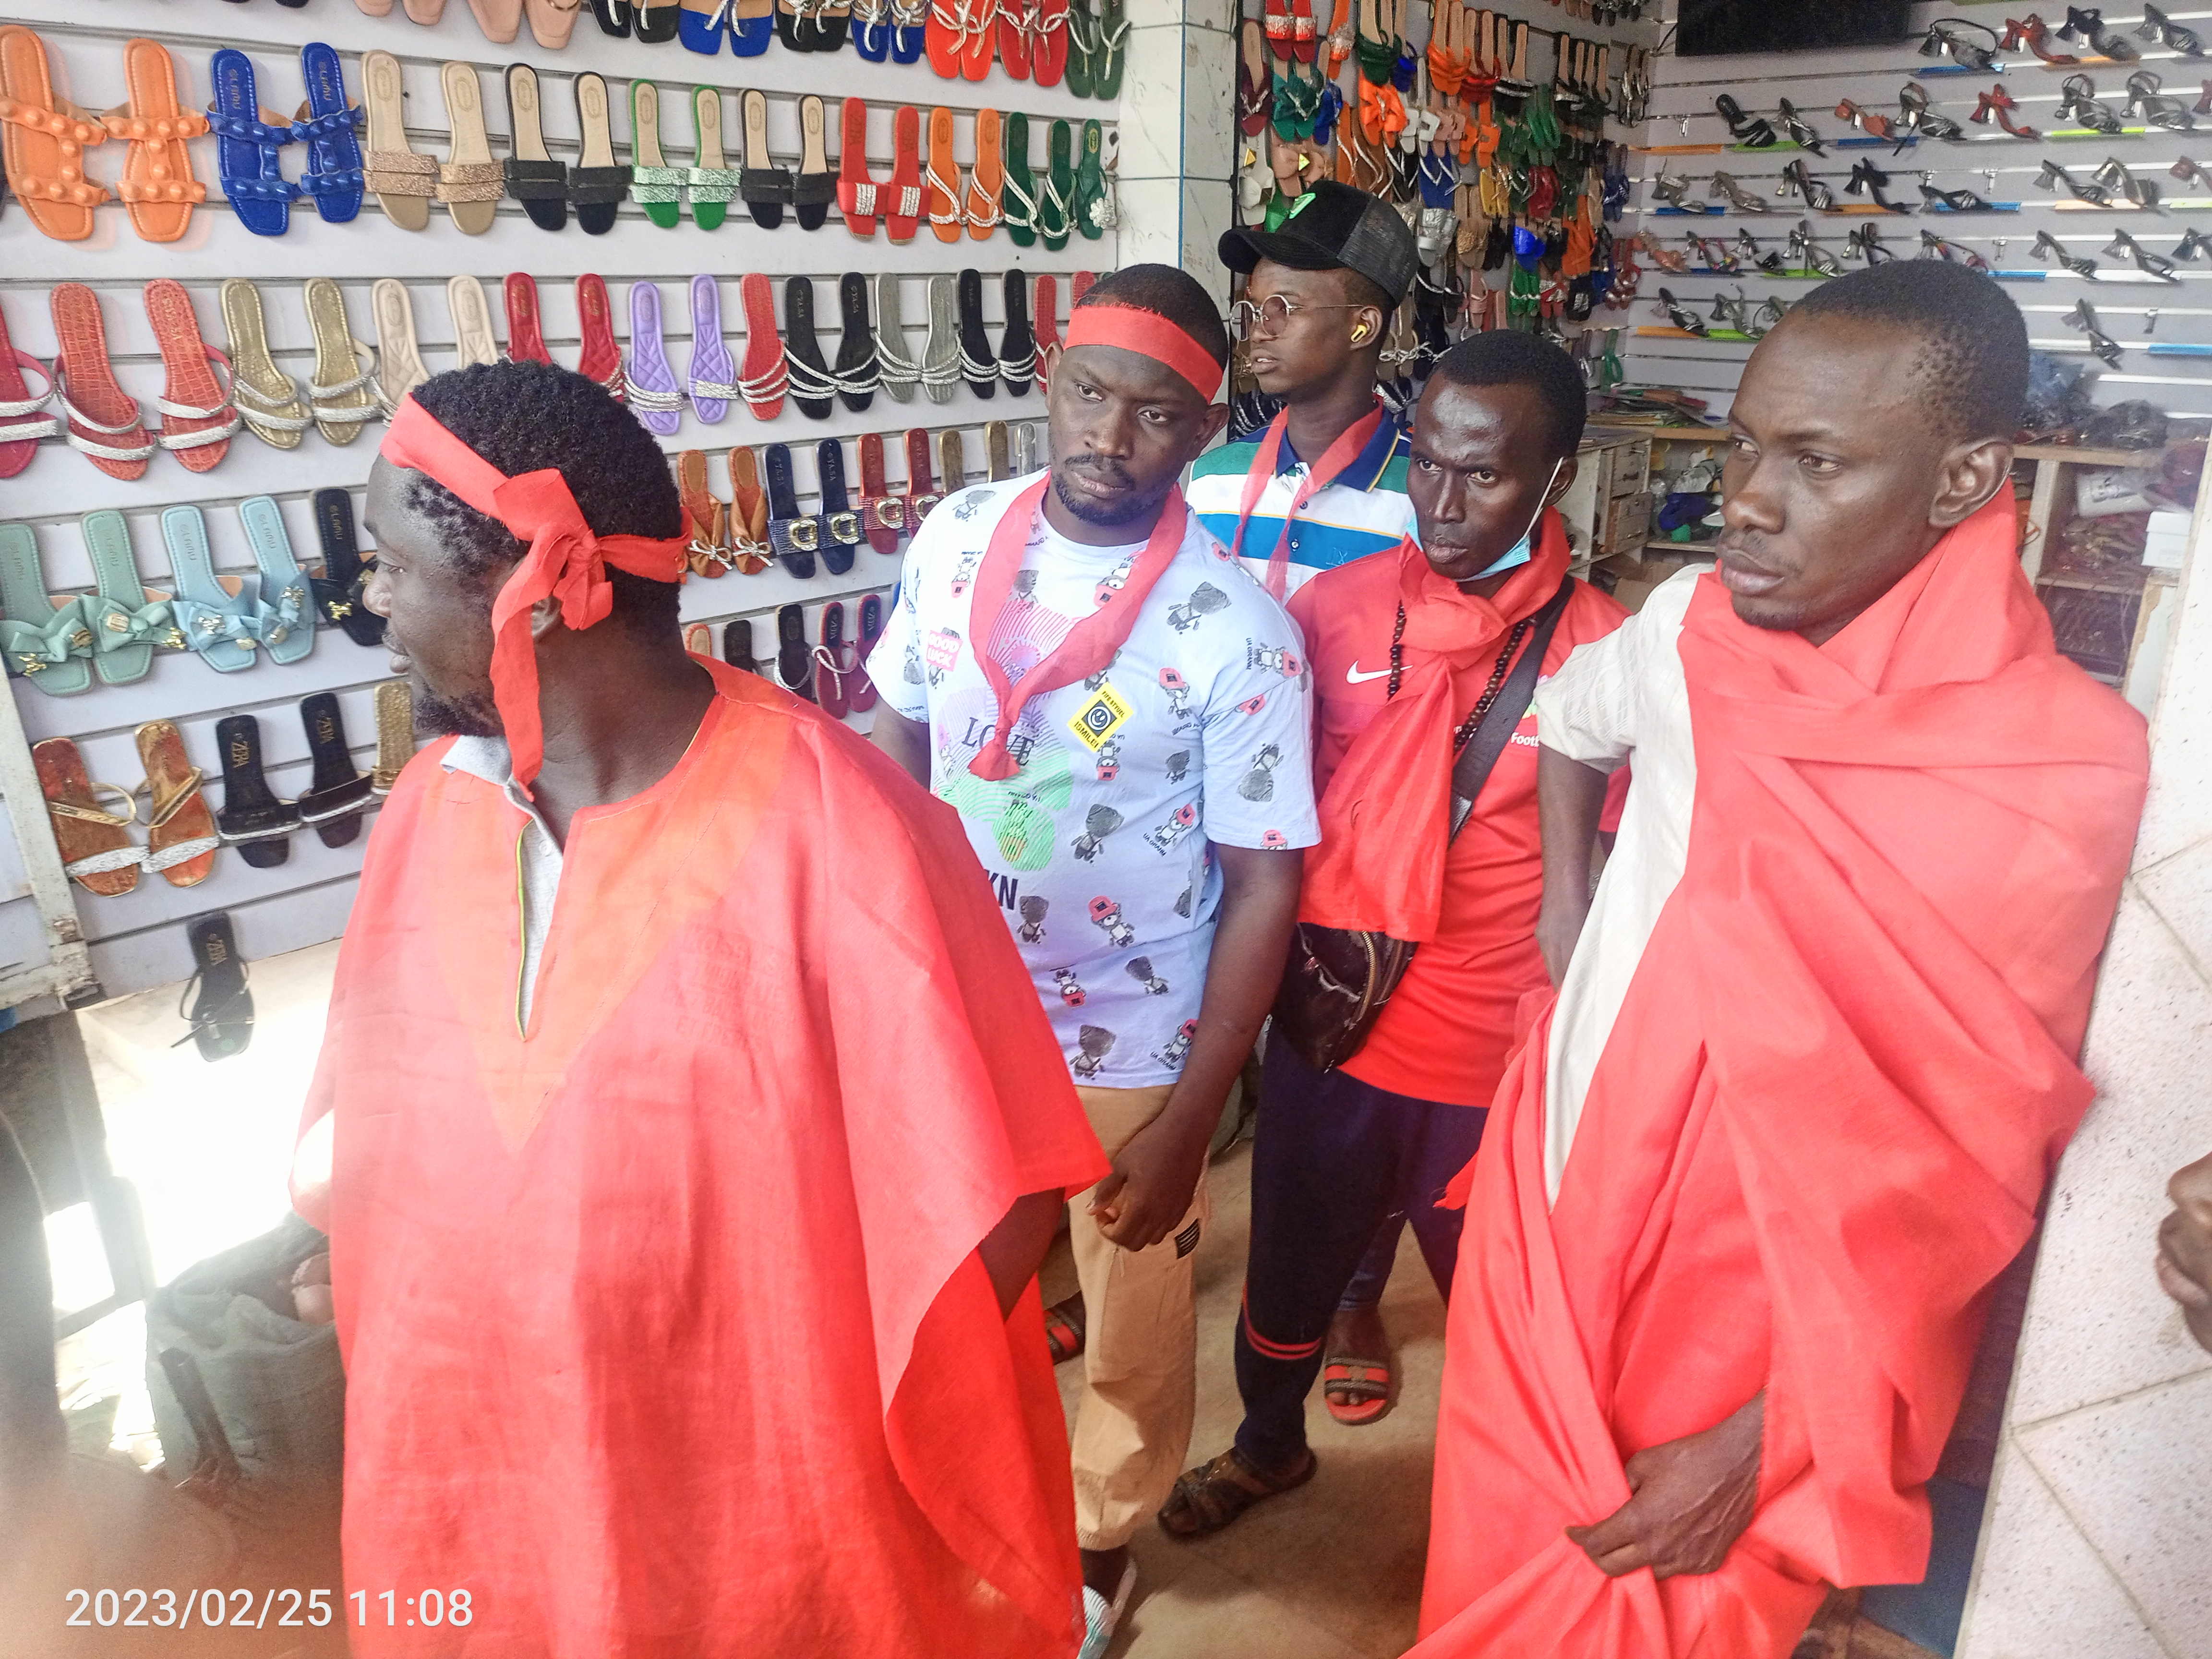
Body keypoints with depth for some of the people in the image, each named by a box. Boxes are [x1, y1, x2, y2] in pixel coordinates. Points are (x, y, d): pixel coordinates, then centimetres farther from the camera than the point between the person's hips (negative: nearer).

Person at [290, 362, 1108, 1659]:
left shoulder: (826, 825, -24)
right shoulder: (434, 803, -4)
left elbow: (985, 1190, -18)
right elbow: (373, 1134, 8)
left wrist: (864, 1428, -11)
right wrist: (412, 1409, 6)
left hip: (784, 1502, -5)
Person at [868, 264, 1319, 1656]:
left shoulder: (1238, 632, -19)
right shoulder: (956, 538, -8)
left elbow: (1265, 886, -14)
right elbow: (900, 743, 5)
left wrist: (1187, 1125, -14)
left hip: (1131, 1043, -3)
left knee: (1136, 1326, 19)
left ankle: (1100, 1540, 49)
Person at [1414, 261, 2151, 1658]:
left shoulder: (2067, 765, -18)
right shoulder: (1689, 627, -6)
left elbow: (1964, 1162, -15)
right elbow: (1569, 722, 18)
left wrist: (1767, 1439, -13)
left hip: (1762, 1332, -3)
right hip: (1553, 1223, 4)